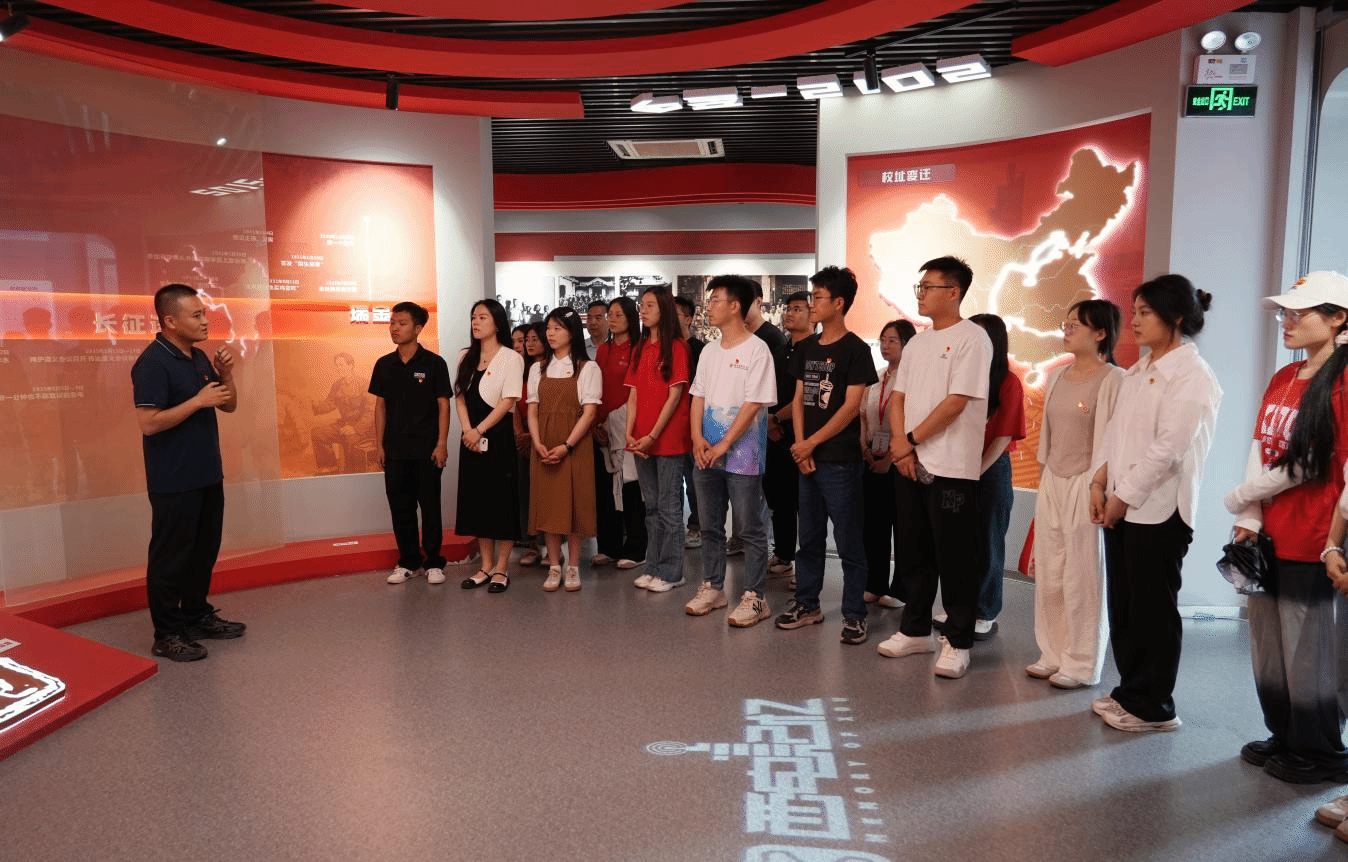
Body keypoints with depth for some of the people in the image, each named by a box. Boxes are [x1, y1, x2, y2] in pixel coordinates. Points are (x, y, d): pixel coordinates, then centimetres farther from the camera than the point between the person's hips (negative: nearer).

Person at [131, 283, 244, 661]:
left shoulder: (200, 358, 10)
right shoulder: (152, 363, -16)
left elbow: (230, 406, 14)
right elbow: (149, 423, -23)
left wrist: (226, 374, -3)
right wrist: (198, 401, -21)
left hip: (207, 474, 9)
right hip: (173, 481, -8)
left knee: (204, 549, 17)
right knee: (170, 556, 1)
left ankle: (197, 616, 31)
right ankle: (167, 634, 11)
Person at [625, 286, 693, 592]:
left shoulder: (676, 347, -6)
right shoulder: (640, 348, 12)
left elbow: (674, 396, -11)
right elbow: (633, 395, 8)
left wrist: (653, 435, -15)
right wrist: (629, 433, -4)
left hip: (668, 439, -6)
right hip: (642, 441, 7)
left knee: (669, 506, 0)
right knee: (651, 506, 13)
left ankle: (670, 571, 9)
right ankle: (653, 567, 22)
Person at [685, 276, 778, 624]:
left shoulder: (756, 350, -9)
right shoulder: (709, 351, 12)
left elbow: (752, 405, -14)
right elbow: (698, 397, 12)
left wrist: (724, 445, -15)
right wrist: (697, 438, -3)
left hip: (742, 455, -7)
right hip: (706, 454, 7)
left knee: (750, 529, 1)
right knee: (710, 527, 14)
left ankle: (755, 597, 10)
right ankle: (712, 588, 27)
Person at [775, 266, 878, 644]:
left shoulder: (855, 350, -7)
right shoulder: (806, 348, 12)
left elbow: (851, 407, -12)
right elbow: (799, 398, 12)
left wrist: (812, 443, -11)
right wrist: (800, 447, -1)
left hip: (840, 460, -6)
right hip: (807, 457, 6)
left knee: (848, 542, 0)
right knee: (809, 537, 14)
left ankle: (854, 614, 10)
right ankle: (807, 604, 25)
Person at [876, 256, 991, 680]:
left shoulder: (972, 338, -8)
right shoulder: (916, 343, 15)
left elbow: (955, 403, -15)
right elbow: (897, 398, 12)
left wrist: (910, 440, -9)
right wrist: (900, 445, -5)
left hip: (951, 468, -7)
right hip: (909, 465, 7)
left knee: (955, 560, 0)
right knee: (913, 553, 14)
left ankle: (957, 643, 12)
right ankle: (914, 630, 27)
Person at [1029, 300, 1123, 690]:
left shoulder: (1113, 380, -10)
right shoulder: (1057, 375, 12)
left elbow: (1111, 439, -14)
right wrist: (1043, 480, 16)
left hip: (1084, 486, -7)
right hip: (1051, 483, 7)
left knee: (1081, 578, 2)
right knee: (1048, 575, 11)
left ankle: (1082, 664, 14)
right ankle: (1053, 654, 23)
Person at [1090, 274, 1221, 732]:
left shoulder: (1193, 377, -12)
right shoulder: (1138, 371, 13)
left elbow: (1168, 449, -18)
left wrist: (1124, 496, -14)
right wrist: (1101, 483, 2)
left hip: (1158, 510, -8)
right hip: (1122, 506, 8)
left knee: (1153, 610, 3)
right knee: (1122, 605, 14)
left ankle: (1153, 707, 17)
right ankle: (1130, 690, 28)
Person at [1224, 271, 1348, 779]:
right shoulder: (1282, 379, 12)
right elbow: (1260, 452, 9)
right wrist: (1249, 521, 2)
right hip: (1267, 539, 7)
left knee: (1307, 650, 4)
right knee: (1266, 646, 14)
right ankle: (1284, 737, 30)